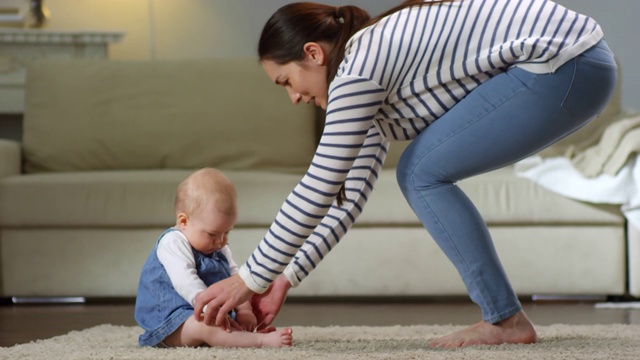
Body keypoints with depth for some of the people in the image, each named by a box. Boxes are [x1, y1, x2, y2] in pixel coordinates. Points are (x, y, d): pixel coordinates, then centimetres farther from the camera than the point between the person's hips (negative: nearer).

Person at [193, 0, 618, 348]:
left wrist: (250, 279, -5)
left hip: (566, 65, -10)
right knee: (419, 173, 10)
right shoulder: (372, 79, 17)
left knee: (424, 175, -6)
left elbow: (319, 190, -12)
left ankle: (506, 319, -3)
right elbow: (352, 191, 20)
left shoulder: (358, 67, -12)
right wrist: (285, 279, 17)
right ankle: (502, 315, 11)